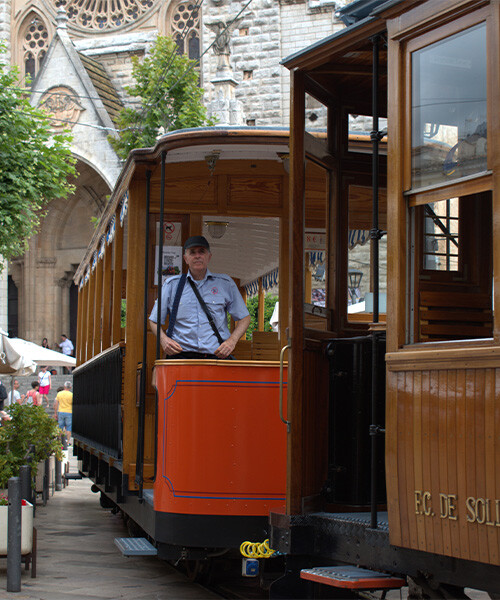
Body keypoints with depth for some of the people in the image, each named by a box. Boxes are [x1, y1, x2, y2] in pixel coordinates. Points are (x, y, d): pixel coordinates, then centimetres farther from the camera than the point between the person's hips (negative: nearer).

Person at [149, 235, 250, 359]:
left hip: (217, 355, 0)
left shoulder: (225, 283, 14)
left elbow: (244, 318, 18)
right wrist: (163, 339, -2)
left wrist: (231, 341, 0)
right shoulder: (172, 284, 14)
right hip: (181, 356, 0)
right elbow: (154, 320, 19)